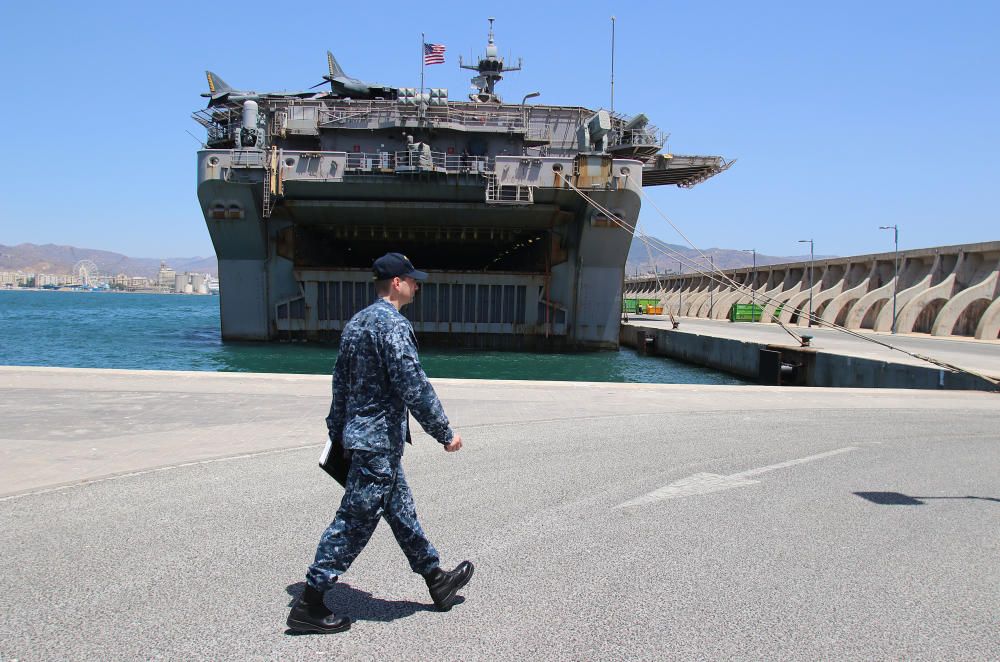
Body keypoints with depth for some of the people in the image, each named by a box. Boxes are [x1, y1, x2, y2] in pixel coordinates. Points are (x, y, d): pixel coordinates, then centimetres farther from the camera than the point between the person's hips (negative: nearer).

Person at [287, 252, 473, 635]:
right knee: (355, 521, -2)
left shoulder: (356, 323, 12)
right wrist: (444, 433, -14)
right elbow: (414, 386, -22)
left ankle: (436, 580, 33)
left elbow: (340, 384, 18)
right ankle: (309, 605, 7)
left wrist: (338, 433, 24)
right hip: (379, 441, -10)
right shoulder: (393, 325, -17)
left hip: (358, 434, 10)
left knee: (401, 511, 18)